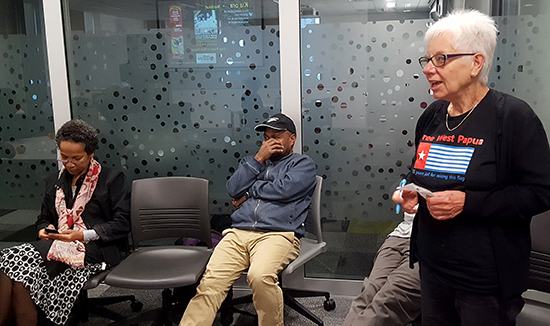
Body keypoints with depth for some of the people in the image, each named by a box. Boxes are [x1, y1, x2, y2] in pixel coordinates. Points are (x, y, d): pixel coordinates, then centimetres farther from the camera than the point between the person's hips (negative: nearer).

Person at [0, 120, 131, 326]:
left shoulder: (112, 180, 4)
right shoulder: (55, 182, 22)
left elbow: (122, 224, -4)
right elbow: (44, 218, 30)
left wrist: (83, 235, -16)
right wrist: (44, 230, 3)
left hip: (95, 248, -6)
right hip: (59, 244, 6)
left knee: (20, 263, -27)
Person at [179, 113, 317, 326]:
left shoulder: (303, 164, 15)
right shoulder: (257, 162, 30)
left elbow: (283, 190, -5)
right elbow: (233, 189, 13)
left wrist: (249, 192, 8)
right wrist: (258, 159, 8)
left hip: (277, 234, -4)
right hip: (238, 232, 5)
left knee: (260, 276, -34)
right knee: (210, 281, -19)